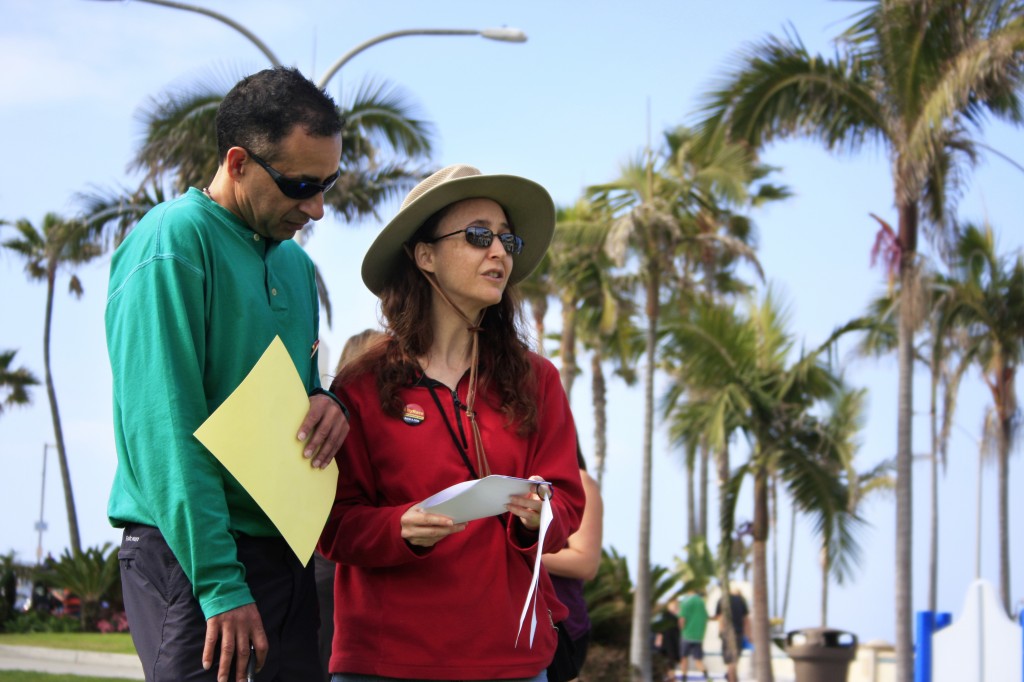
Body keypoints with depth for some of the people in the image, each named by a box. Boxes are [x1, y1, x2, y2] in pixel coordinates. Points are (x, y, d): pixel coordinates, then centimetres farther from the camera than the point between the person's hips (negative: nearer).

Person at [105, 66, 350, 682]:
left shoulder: (295, 262, 16)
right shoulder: (174, 242, -10)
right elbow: (164, 428, -17)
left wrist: (328, 404, -1)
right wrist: (220, 585, -22)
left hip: (286, 551, 8)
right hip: (191, 556, -8)